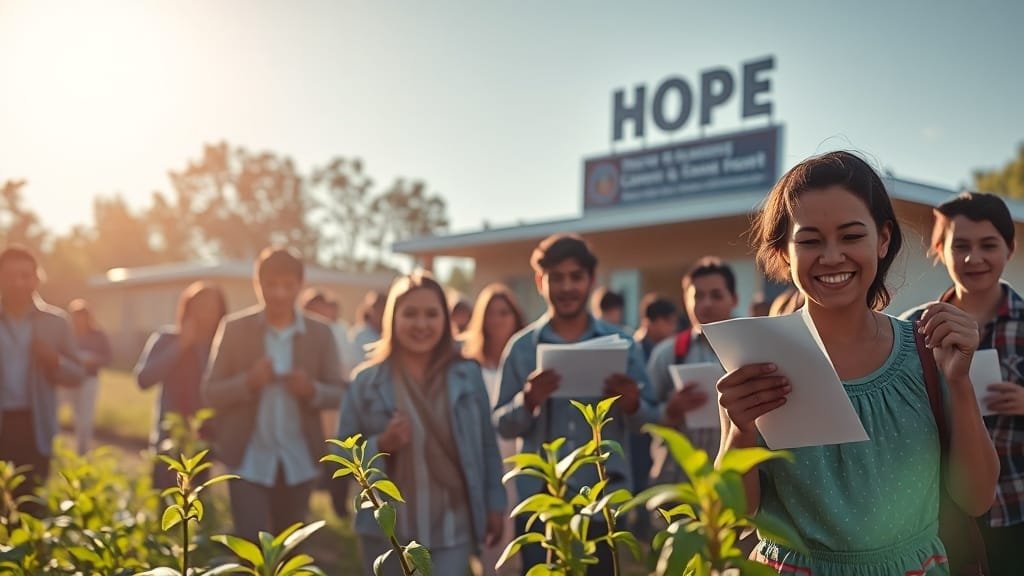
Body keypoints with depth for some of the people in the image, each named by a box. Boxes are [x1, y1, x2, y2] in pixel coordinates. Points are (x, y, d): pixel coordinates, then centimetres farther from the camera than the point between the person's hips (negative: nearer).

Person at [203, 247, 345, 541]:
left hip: (299, 462, 2)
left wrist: (311, 390, -19)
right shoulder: (234, 329, -3)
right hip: (249, 461, -2)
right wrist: (248, 381, -22)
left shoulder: (320, 334, 0)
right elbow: (211, 393, -3)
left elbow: (337, 393, 2)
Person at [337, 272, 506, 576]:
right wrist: (381, 445, -18)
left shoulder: (468, 375, 0)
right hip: (387, 528, 1)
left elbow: (487, 444, 5)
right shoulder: (366, 380, -3)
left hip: (452, 525, 0)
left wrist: (495, 504, 4)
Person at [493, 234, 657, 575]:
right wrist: (528, 401, -18)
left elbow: (648, 422, 5)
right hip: (539, 499, 0)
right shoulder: (521, 347, 3)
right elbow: (502, 425, 1)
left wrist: (632, 405, -17)